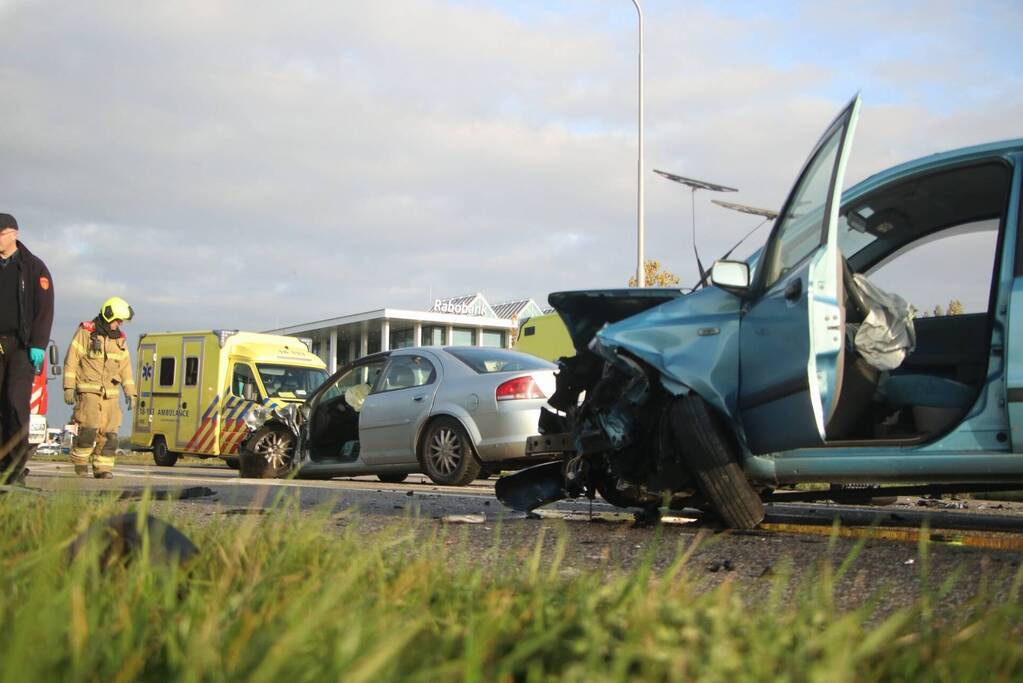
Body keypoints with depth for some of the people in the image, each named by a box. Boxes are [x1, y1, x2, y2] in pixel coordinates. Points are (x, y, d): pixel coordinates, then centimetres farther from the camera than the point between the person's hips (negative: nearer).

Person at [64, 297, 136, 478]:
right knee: (89, 428, -16)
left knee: (109, 433, -2)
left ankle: (103, 468, 5)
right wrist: (69, 387, -10)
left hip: (110, 393, 5)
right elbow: (71, 361, -4)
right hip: (88, 390, -5)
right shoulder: (85, 332, -3)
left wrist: (130, 392, 10)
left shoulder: (120, 339, 13)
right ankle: (80, 460, 3)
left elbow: (125, 367, 17)